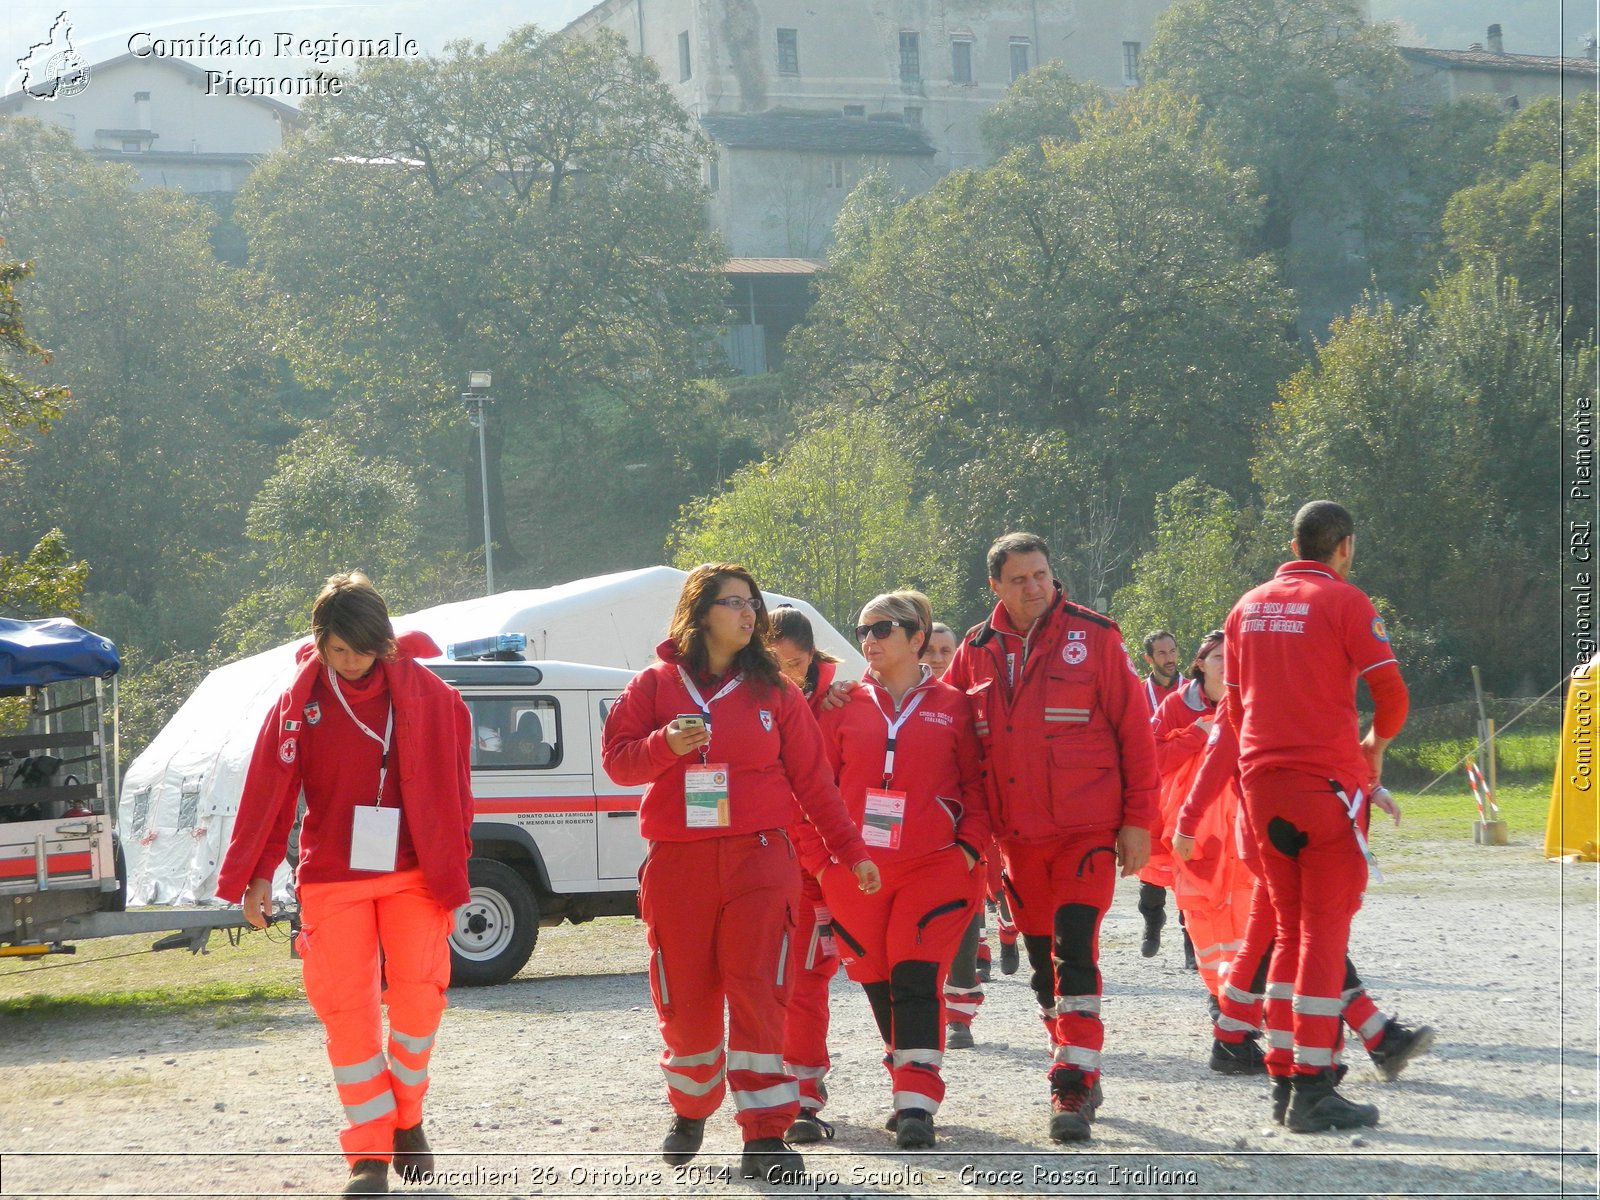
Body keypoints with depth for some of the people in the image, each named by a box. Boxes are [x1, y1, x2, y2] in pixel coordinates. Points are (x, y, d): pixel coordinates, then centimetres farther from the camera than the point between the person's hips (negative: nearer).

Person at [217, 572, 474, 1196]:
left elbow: (450, 787, 0)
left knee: (417, 996, -7)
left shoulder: (424, 693, -2)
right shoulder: (299, 702, 0)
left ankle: (407, 1121, 17)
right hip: (332, 878, 1)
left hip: (411, 874, -1)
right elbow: (270, 790, -1)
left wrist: (451, 869, -2)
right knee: (347, 1007, -2)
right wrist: (256, 875, -7)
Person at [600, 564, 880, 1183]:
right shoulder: (656, 685, 6)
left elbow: (812, 778, 9)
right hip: (676, 864, 1)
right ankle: (690, 1113, 30)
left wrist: (851, 850, 8)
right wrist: (666, 745, -18)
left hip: (759, 859, -1)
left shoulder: (773, 690, 7)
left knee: (757, 993, -10)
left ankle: (765, 1134, -9)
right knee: (684, 999, 6)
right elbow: (616, 759, 1)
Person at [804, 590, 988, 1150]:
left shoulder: (951, 707, 4)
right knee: (877, 981, 7)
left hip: (933, 867, -3)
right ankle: (911, 1082, 21)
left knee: (915, 978, -11)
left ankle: (916, 1104, -13)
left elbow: (978, 785, 6)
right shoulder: (845, 705, 8)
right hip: (856, 870, 3)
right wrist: (817, 856, 1)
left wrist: (970, 846, -5)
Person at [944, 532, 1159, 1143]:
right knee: (1042, 960, 11)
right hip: (1018, 836, 5)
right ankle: (1078, 1073, 25)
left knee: (1074, 951, -14)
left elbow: (1134, 730, -4)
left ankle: (1073, 1086, -13)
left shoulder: (1093, 638, -5)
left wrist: (1137, 818, -6)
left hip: (1087, 829, -4)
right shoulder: (976, 652, 5)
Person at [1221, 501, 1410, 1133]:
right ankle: (1312, 1089, -7)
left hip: (1260, 779, 6)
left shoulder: (1248, 607, 13)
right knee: (1325, 931, -4)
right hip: (1327, 782, -6)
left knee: (1290, 930, 14)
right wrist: (1375, 744, 8)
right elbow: (1391, 694, -11)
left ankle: (1283, 1078, 13)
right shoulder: (1345, 601, -6)